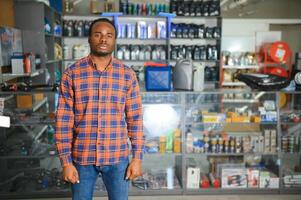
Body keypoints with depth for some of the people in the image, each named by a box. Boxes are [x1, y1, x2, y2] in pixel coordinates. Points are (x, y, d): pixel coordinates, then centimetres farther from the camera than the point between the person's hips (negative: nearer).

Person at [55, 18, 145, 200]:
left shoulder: (128, 75, -2)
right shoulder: (72, 74, -5)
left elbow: (135, 119, 0)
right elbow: (64, 121, -4)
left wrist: (137, 158, -2)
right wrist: (66, 161, -6)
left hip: (117, 157, 1)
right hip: (82, 158, 0)